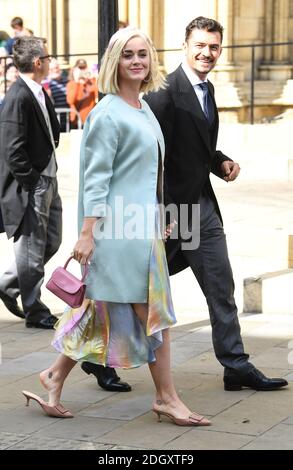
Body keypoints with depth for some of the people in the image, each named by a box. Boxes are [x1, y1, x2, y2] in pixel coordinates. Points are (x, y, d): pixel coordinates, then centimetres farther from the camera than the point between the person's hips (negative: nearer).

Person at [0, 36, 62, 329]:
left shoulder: (39, 93, 10)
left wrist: (48, 176, 9)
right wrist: (32, 181, -17)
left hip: (47, 182, 9)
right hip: (29, 189, -9)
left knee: (51, 241, 17)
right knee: (32, 249, 2)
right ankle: (35, 312, 14)